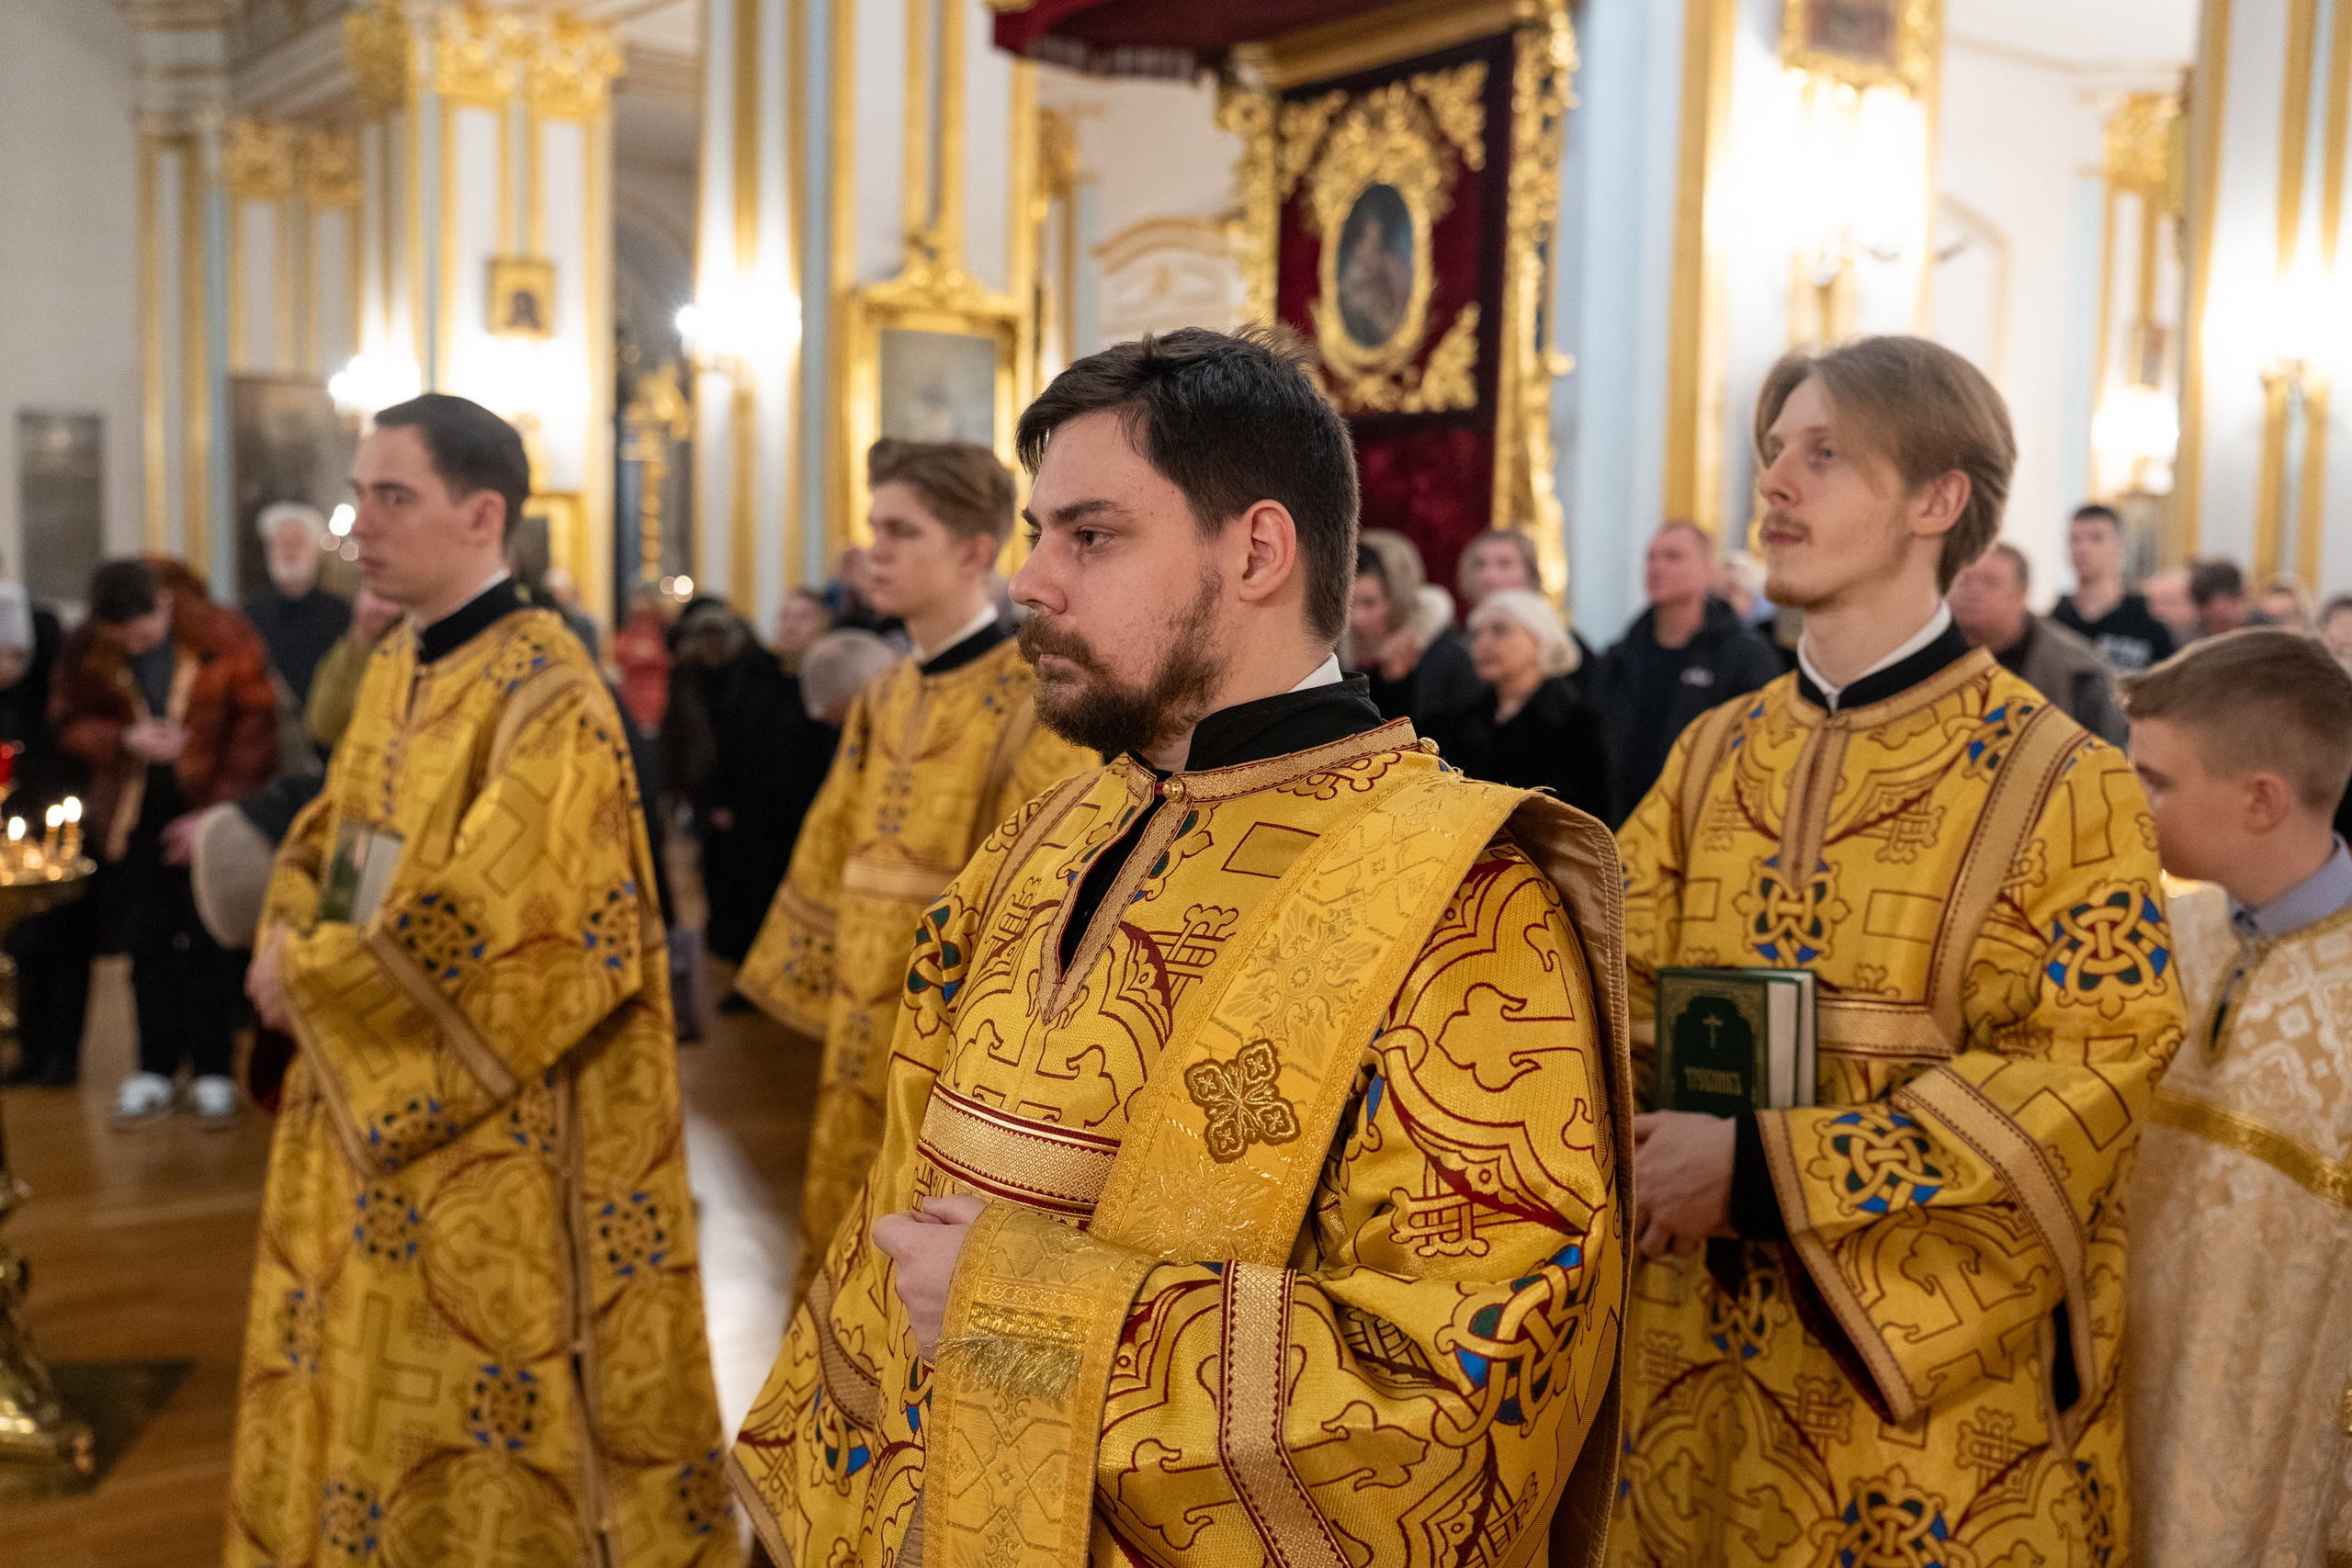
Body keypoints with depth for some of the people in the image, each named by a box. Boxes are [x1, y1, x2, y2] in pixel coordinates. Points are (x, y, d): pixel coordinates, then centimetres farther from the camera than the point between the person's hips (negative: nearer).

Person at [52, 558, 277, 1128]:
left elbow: (254, 726, -10)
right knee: (147, 942, 7)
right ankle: (156, 1072, 17)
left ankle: (213, 1073, 9)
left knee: (211, 944, 0)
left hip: (209, 809, -2)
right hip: (132, 811, 3)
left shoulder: (226, 637, -14)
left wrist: (218, 811, -14)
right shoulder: (86, 649, -6)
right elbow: (70, 721, 3)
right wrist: (124, 740, -19)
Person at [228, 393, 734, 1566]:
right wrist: (291, 946, -3)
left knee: (481, 1407, 5)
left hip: (488, 1128, -8)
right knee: (360, 1374, 19)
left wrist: (310, 977, -12)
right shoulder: (393, 667, 9)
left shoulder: (544, 694, -18)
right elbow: (323, 841, 17)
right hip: (368, 1096, 8)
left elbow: (480, 921, -24)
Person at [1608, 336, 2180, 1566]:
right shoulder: (1714, 754, 6)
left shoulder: (2062, 786, -9)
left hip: (1943, 1386, -4)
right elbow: (1615, 990, 3)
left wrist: (1764, 1167, -22)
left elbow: (2087, 1076, -16)